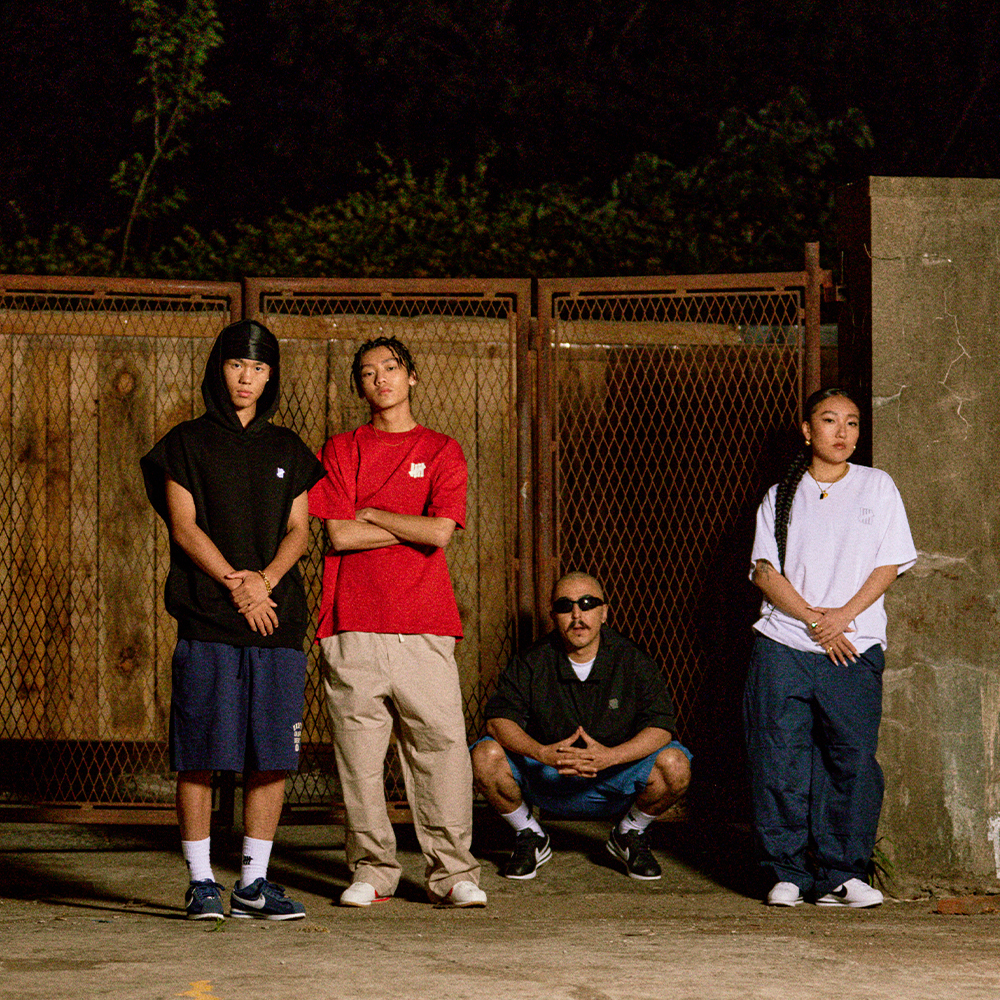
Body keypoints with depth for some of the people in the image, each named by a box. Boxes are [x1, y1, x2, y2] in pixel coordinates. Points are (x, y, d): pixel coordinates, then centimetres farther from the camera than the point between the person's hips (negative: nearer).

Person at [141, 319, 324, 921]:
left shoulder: (287, 450, 16)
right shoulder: (188, 444, 6)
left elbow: (299, 531, 10)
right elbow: (184, 526, -2)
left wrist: (264, 580, -9)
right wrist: (236, 583, -12)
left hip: (279, 621, 3)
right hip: (207, 623, -3)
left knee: (273, 757, 1)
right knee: (201, 756, -5)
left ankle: (254, 883, 8)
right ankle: (202, 882, 2)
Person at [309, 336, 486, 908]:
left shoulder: (442, 452, 11)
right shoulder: (341, 451, 12)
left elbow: (440, 532, -4)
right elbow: (339, 535, -1)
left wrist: (370, 514, 2)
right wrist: (411, 527, 0)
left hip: (424, 628, -1)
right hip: (354, 629, 1)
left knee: (441, 745, -6)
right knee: (359, 753, -1)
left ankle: (453, 873, -1)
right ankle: (372, 871, 8)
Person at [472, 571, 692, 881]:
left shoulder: (632, 661, -9)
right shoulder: (532, 664, -8)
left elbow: (661, 727, -17)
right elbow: (499, 719, -16)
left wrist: (609, 756, -34)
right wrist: (542, 753, -35)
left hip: (614, 783, 0)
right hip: (545, 782, 0)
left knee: (675, 765, -27)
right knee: (485, 756, -25)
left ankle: (629, 835, 5)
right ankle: (530, 838, 4)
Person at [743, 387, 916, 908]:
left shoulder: (877, 487, 11)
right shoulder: (780, 497, 12)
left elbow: (889, 565, 4)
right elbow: (765, 572, 3)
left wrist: (843, 616, -9)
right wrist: (813, 618, -11)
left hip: (854, 649, 0)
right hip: (784, 646, 0)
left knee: (852, 760, -6)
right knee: (780, 761, -5)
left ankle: (842, 874, 1)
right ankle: (787, 873, 3)